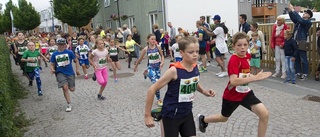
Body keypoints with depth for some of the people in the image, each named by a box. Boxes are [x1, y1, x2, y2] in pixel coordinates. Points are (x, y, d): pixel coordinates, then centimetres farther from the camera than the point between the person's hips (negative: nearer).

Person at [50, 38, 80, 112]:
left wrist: (77, 70, 2)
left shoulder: (69, 52, -1)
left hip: (70, 72, 0)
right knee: (65, 87, -19)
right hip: (60, 73, 0)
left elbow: (76, 60, 7)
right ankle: (69, 105, -6)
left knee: (72, 89, 0)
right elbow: (52, 64, 12)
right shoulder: (54, 54, 5)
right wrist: (52, 69, -9)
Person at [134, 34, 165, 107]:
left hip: (158, 67, 3)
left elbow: (162, 55, 8)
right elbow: (140, 58, 4)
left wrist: (162, 62, -11)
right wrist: (136, 66, 15)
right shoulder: (146, 49, -10)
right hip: (151, 67, -3)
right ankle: (158, 99, -5)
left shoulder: (158, 47, -7)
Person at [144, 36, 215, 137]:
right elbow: (152, 89, -20)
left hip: (187, 113, 6)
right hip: (171, 115, -6)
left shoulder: (195, 67, -6)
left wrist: (204, 92, -1)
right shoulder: (174, 70, -24)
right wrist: (147, 115, -16)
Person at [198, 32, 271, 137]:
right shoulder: (234, 60, -26)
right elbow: (233, 81, -40)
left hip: (245, 93, 5)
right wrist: (255, 77, -44)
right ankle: (203, 119, 50)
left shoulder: (247, 56, -3)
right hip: (232, 95, -5)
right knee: (224, 118, 20)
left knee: (264, 114, -12)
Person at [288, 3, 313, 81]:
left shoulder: (308, 22, -6)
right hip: (295, 43, 7)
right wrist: (290, 10, -3)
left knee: (303, 59, -1)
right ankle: (298, 73, 21)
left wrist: (293, 10, -18)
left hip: (301, 43, -7)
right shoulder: (298, 21, 14)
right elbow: (293, 18, 14)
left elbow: (300, 19, -20)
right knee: (296, 59, 12)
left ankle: (305, 74, 7)